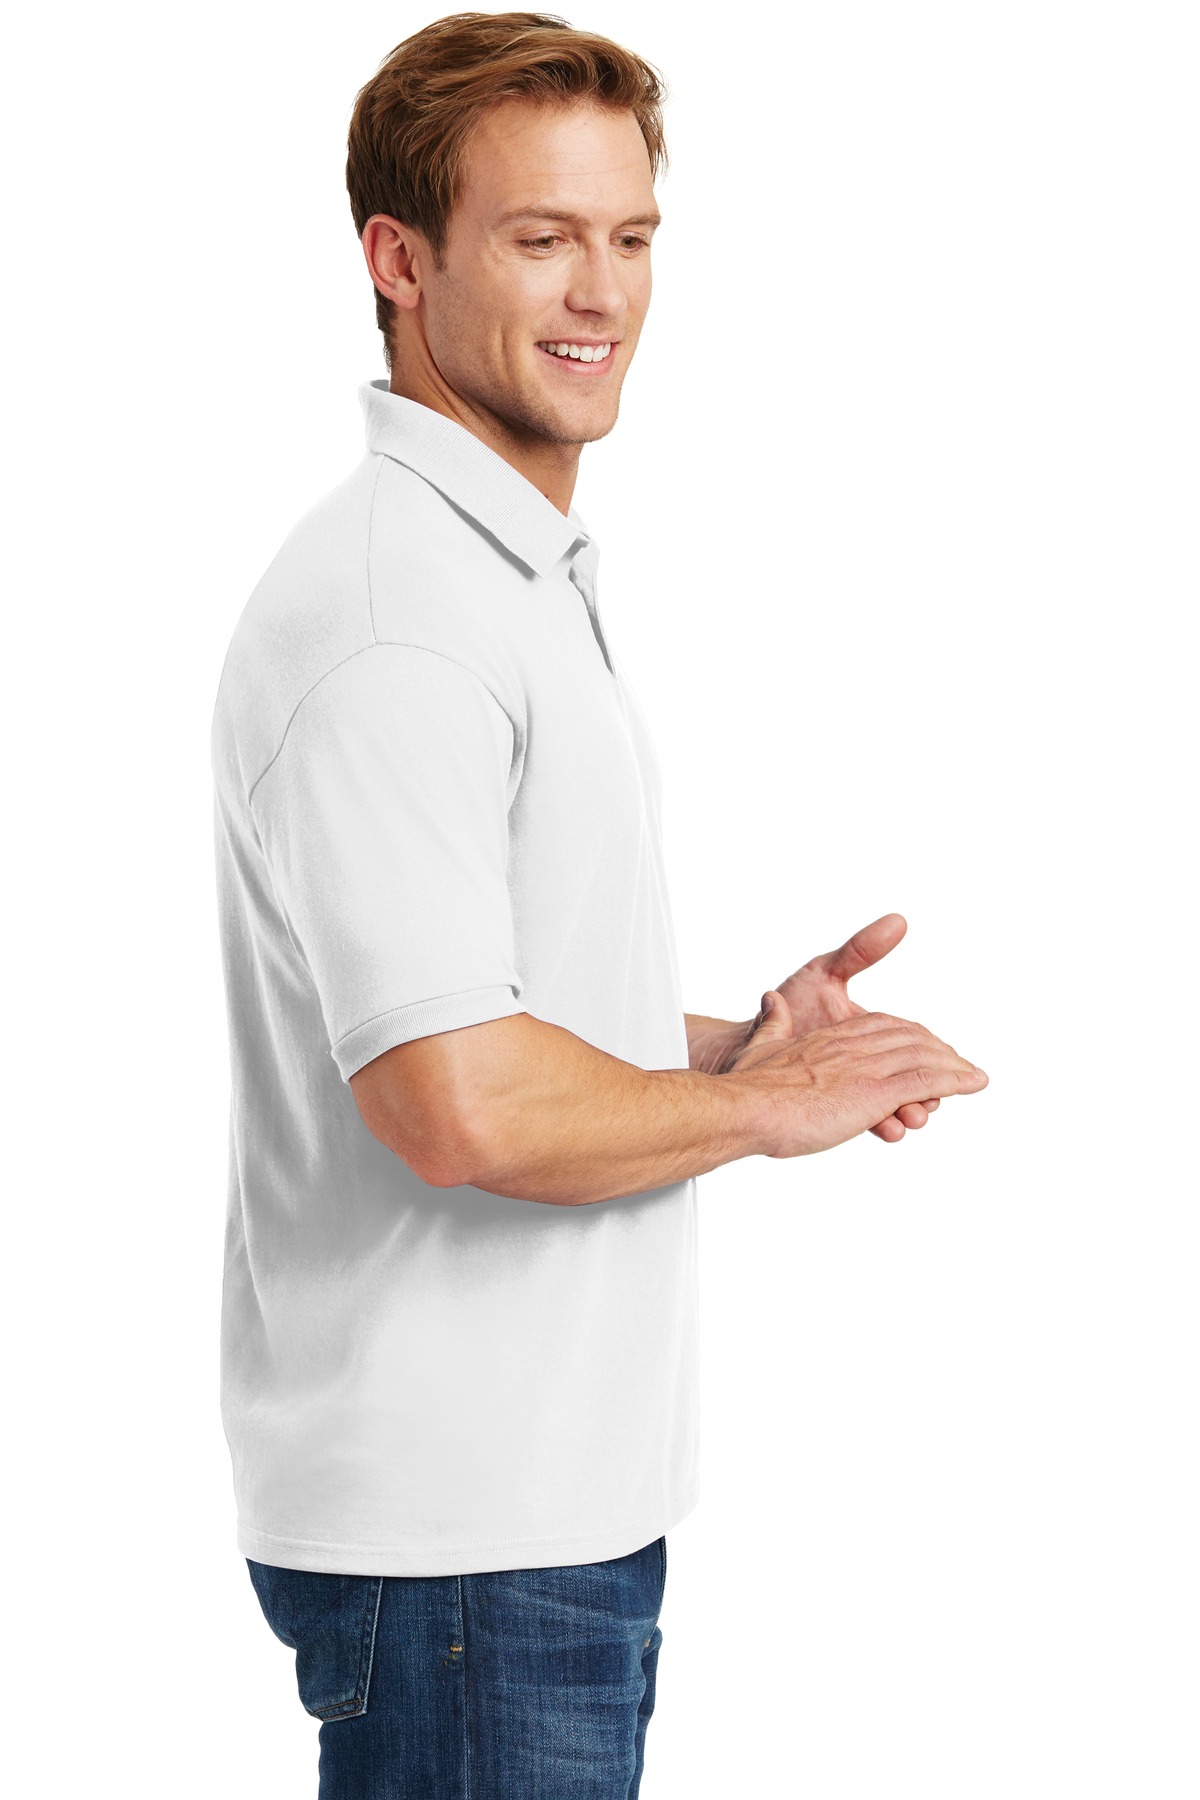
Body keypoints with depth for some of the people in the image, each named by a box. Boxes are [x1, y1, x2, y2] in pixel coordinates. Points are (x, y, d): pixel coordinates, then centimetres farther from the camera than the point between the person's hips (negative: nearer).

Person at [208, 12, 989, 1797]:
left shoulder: (527, 573, 14)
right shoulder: (385, 615, -20)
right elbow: (461, 1104, -28)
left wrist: (736, 1038, 7)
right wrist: (759, 1106, -12)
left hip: (569, 1480, 10)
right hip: (452, 1517, -10)